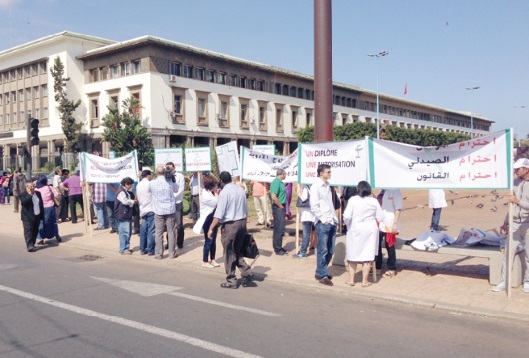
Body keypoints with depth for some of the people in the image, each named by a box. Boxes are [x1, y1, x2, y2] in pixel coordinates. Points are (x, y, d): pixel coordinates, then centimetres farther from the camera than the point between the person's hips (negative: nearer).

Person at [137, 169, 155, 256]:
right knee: (151, 230, -3)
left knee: (143, 230, 10)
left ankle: (142, 249, 15)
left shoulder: (138, 185, 11)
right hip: (151, 210, -7)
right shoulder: (149, 184, -13)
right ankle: (150, 250, -1)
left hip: (143, 210, 7)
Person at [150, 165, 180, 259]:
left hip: (158, 211, -1)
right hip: (170, 210, 1)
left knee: (158, 233, 5)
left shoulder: (152, 183, -8)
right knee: (171, 232, 7)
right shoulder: (170, 182, -4)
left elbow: (149, 191, 11)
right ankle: (172, 253, 11)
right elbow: (176, 190, 13)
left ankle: (159, 254, 8)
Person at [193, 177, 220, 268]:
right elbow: (217, 203, -23)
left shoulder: (211, 193, 7)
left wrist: (216, 193, -1)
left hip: (213, 219, 9)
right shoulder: (205, 195, -20)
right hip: (207, 220, -9)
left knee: (213, 240, 13)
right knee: (208, 241, -1)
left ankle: (212, 259, 23)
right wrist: (216, 193, -13)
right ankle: (205, 262, 9)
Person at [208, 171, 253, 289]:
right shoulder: (241, 190, 7)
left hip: (229, 225, -6)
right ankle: (247, 272, 6)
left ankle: (231, 281, 11)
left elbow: (219, 214, -18)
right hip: (242, 222, 7)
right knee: (238, 251, 19)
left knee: (229, 253, 5)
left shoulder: (224, 192, -13)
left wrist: (211, 228, -14)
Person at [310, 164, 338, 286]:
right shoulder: (316, 187, -9)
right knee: (323, 251, -2)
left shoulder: (327, 185, 14)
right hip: (322, 223, -8)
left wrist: (334, 218, 11)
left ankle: (320, 272, 25)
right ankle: (322, 276, 6)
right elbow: (314, 207, -14)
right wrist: (323, 220, -13)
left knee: (330, 251, 12)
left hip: (332, 222, 8)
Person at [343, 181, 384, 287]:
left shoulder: (352, 200, -9)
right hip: (370, 230, 0)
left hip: (355, 230, 0)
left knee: (353, 255, 12)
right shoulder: (374, 201, -4)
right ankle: (365, 281, 10)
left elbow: (347, 216, -15)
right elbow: (380, 218, 0)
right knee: (367, 256, 7)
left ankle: (351, 279, 17)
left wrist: (347, 224, 6)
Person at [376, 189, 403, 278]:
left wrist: (395, 223, -14)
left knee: (389, 246, 3)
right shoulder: (381, 191, 11)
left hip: (389, 225, -6)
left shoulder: (395, 191, -9)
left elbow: (398, 209, -10)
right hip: (379, 224, 6)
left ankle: (392, 269, 17)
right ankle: (377, 267, 20)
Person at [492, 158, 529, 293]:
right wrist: (505, 222, 16)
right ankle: (504, 282, 9)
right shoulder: (515, 182, 7)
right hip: (515, 224, 5)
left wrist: (518, 201, -31)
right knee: (508, 254, 3)